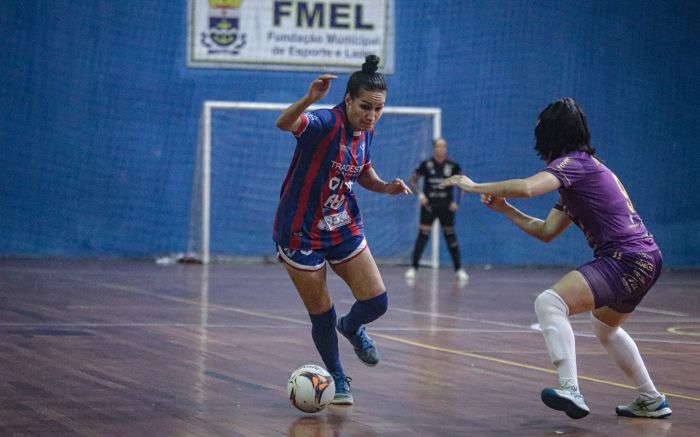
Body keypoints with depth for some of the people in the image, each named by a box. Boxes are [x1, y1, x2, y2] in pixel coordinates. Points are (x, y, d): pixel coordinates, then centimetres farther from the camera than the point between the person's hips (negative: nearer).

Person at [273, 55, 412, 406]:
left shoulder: (365, 131, -2)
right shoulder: (326, 123, -25)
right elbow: (285, 124, -47)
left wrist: (385, 187, -4)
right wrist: (308, 99, -67)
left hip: (344, 229, 6)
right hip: (302, 234, -6)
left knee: (376, 302, 0)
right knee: (322, 316, 2)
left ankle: (351, 328, 35)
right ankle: (337, 378, 27)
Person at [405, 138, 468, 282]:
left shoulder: (452, 166, -1)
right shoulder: (426, 164, -3)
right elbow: (412, 180, 5)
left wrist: (456, 201, -1)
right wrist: (420, 194, -9)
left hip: (446, 206, 1)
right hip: (428, 205, -1)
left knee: (450, 236, 2)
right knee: (422, 236, -4)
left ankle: (459, 270, 7)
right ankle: (413, 267, 3)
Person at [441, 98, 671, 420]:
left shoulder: (573, 163, -8)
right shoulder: (584, 168, 21)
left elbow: (525, 187, -27)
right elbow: (546, 231, 20)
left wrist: (476, 187, -14)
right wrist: (503, 208, 14)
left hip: (627, 260, -11)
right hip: (645, 260, 11)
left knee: (549, 303, -23)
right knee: (605, 326, 33)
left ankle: (571, 390, -36)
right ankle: (651, 402, 41)